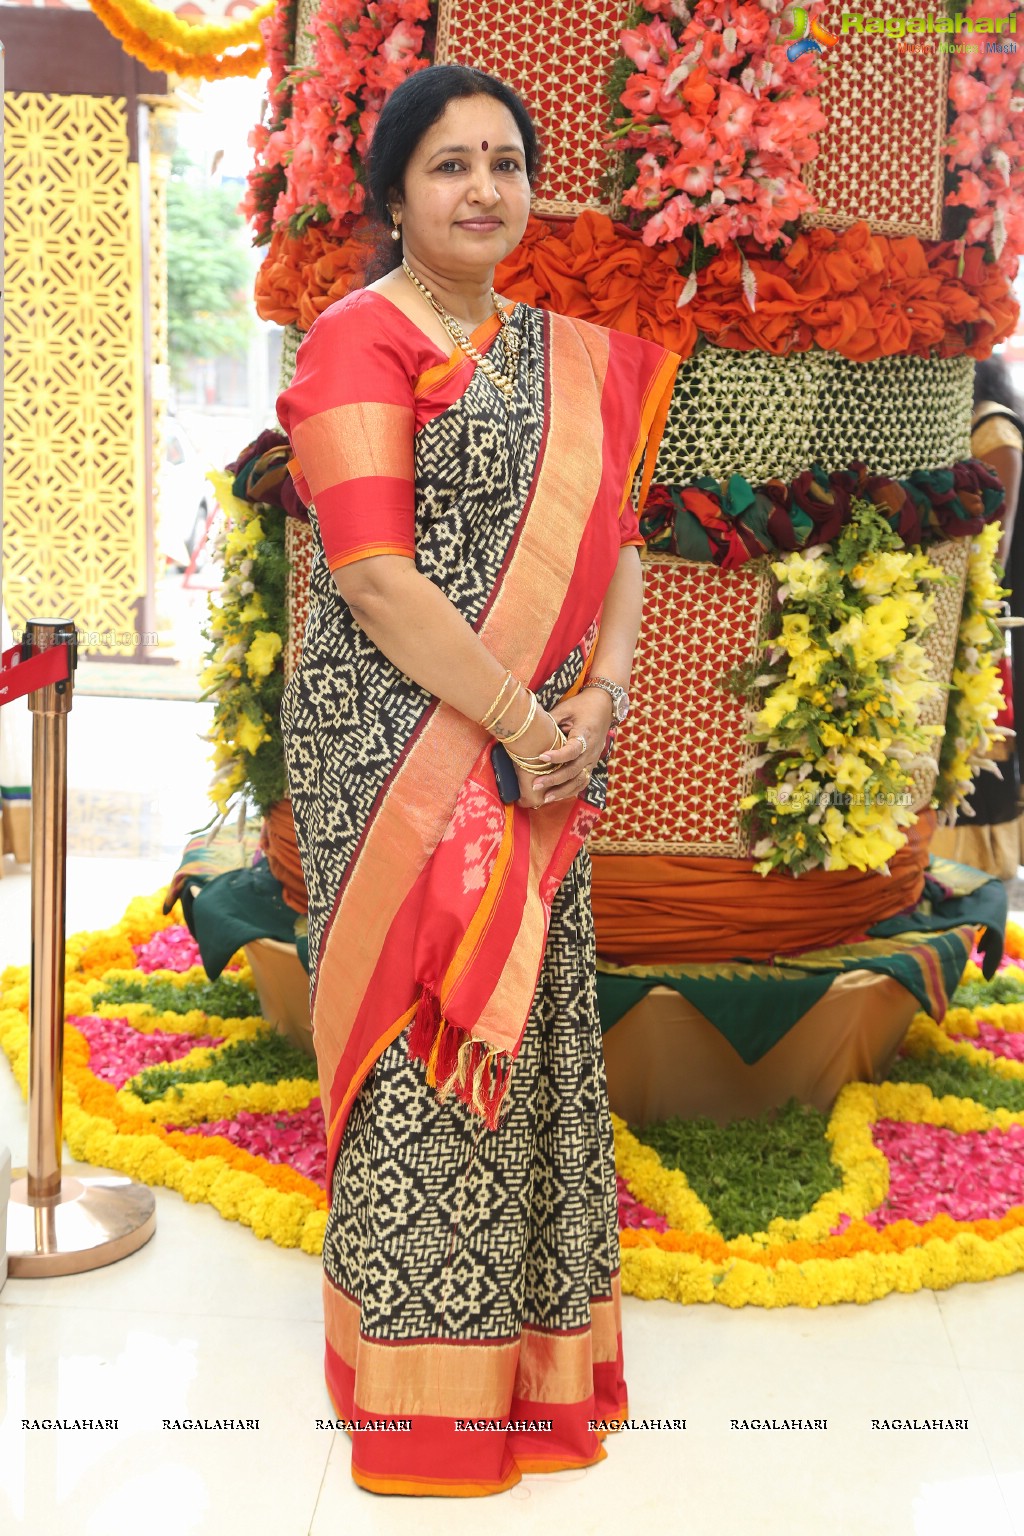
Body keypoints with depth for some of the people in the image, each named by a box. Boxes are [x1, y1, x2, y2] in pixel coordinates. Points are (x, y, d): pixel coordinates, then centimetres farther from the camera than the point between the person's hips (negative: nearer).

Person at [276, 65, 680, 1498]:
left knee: (532, 1010, 12)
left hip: (538, 754, 6)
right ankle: (423, 1371, 18)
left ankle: (532, 1338, 29)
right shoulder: (360, 340, -7)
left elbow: (612, 538, 10)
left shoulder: (574, 356, 14)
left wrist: (597, 701, -7)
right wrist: (518, 720, -16)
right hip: (395, 744, -6)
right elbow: (373, 573, -16)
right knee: (424, 1022, 0)